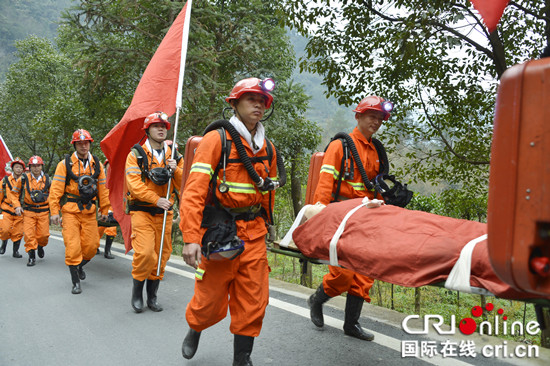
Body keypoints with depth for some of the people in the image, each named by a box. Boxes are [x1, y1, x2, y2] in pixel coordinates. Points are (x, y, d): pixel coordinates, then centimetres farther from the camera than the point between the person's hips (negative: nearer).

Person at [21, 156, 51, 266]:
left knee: (43, 234, -2)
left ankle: (40, 246, 30)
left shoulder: (47, 179, 4)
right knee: (29, 234, -7)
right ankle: (31, 256, 3)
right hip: (29, 211, -1)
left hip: (43, 211, 1)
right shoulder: (25, 178, 0)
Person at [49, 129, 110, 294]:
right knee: (73, 247, -6)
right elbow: (56, 189, -4)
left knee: (91, 245, 4)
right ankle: (76, 282, 6)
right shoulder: (65, 164, -2)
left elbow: (103, 189, 11)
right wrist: (54, 211, -10)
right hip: (70, 211, -3)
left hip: (89, 212, 3)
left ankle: (79, 266, 35)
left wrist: (104, 210, 12)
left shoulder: (97, 164, 7)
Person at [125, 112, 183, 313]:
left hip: (164, 213, 4)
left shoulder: (174, 156, 12)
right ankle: (137, 292, 8)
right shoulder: (136, 155, 0)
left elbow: (184, 185, 7)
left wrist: (175, 170, -12)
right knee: (145, 253, -15)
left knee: (161, 255, 6)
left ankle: (152, 296, 21)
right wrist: (156, 199, -21)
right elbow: (134, 184, -11)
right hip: (142, 212, -4)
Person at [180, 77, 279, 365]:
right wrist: (191, 238, -22)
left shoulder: (267, 147, 12)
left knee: (253, 301, 4)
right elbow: (194, 191, -15)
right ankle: (194, 330, 39)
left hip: (254, 233, 5)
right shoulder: (217, 139, -7)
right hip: (220, 233, -5)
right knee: (211, 301, 6)